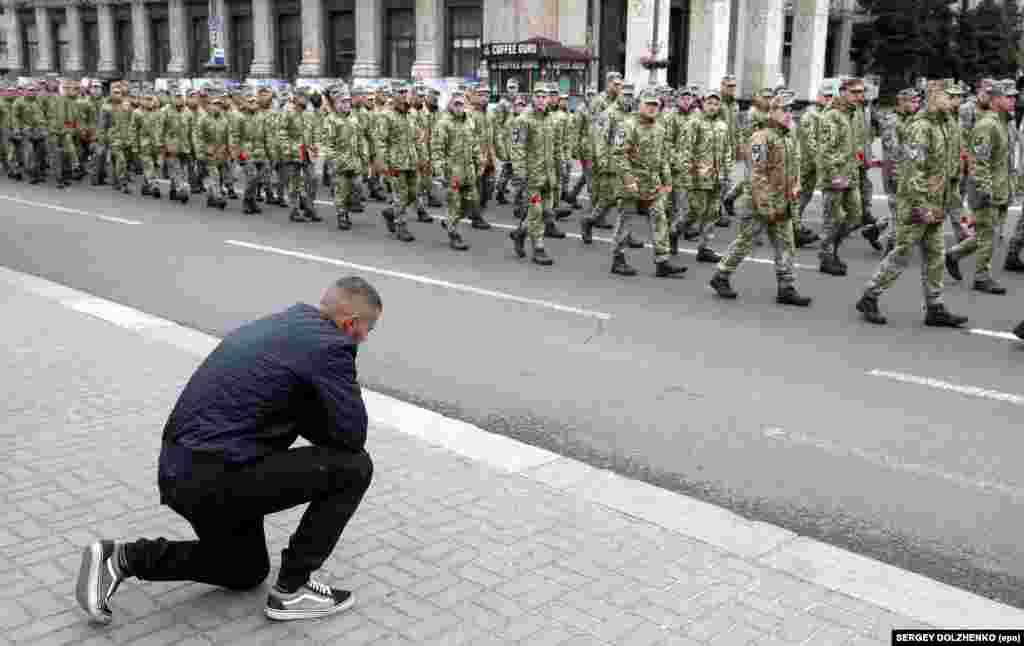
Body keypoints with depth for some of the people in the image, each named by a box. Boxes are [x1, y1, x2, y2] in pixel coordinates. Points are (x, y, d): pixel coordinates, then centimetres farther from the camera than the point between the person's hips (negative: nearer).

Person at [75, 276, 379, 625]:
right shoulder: (329, 344, -11)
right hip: (216, 478, -10)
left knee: (246, 572, 29)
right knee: (353, 467, -1)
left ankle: (123, 557, 17)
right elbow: (352, 436, -9)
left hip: (180, 471, 10)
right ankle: (292, 589, 6)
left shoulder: (276, 324, 17)